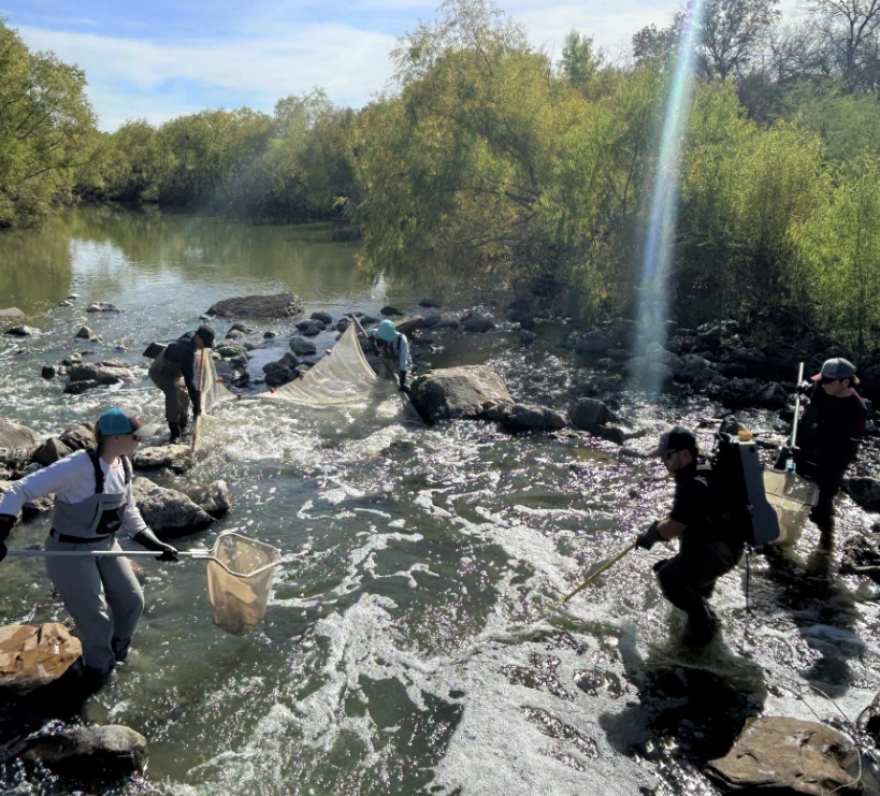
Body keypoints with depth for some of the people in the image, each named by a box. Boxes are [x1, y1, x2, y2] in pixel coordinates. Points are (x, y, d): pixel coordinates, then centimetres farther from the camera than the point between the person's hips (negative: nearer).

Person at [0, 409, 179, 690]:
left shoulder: (123, 465, -5)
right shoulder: (78, 466, -30)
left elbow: (129, 512, 7)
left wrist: (155, 544, 3)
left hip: (105, 546, 7)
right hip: (69, 552, -7)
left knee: (132, 602, 12)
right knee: (97, 621, 1)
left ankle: (116, 654, 41)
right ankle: (99, 672, 29)